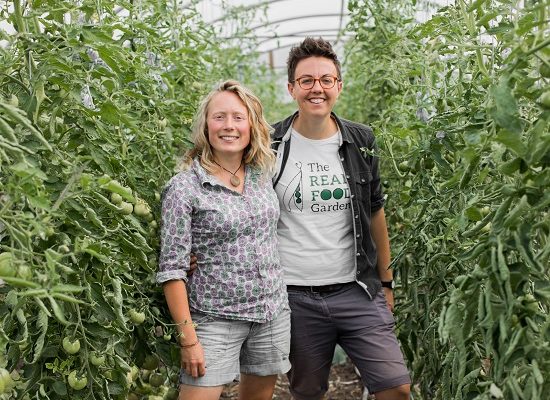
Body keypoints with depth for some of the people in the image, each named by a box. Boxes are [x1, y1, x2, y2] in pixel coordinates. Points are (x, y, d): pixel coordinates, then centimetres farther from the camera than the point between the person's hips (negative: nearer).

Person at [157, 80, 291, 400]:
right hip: (216, 320, -5)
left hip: (273, 314, 5)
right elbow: (172, 268, -12)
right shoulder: (183, 188, -11)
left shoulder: (264, 172, 3)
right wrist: (189, 339, -14)